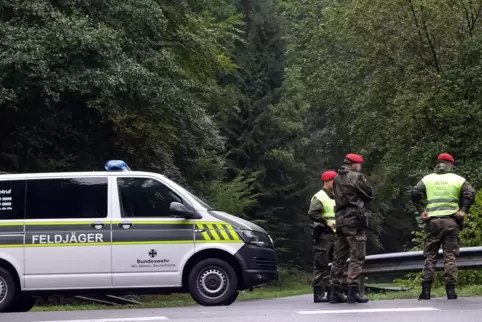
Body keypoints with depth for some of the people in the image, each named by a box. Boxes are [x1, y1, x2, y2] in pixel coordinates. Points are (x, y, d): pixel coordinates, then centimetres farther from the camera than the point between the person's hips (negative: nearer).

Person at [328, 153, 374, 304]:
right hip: (354, 219, -8)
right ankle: (352, 290, -11)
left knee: (339, 257, 10)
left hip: (340, 219, 8)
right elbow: (370, 194, -2)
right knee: (357, 256, -5)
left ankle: (334, 291, 10)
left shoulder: (337, 178, 15)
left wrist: (355, 200, 10)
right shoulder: (356, 177, -8)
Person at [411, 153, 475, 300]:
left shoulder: (427, 179, 9)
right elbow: (470, 194, -7)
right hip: (451, 222, -1)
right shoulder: (458, 180, 6)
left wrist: (421, 211, -1)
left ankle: (426, 290, -1)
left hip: (432, 221, 1)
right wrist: (463, 211, -4)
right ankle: (450, 290, -2)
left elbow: (415, 193, -4)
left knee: (430, 256, 4)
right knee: (450, 255, 2)